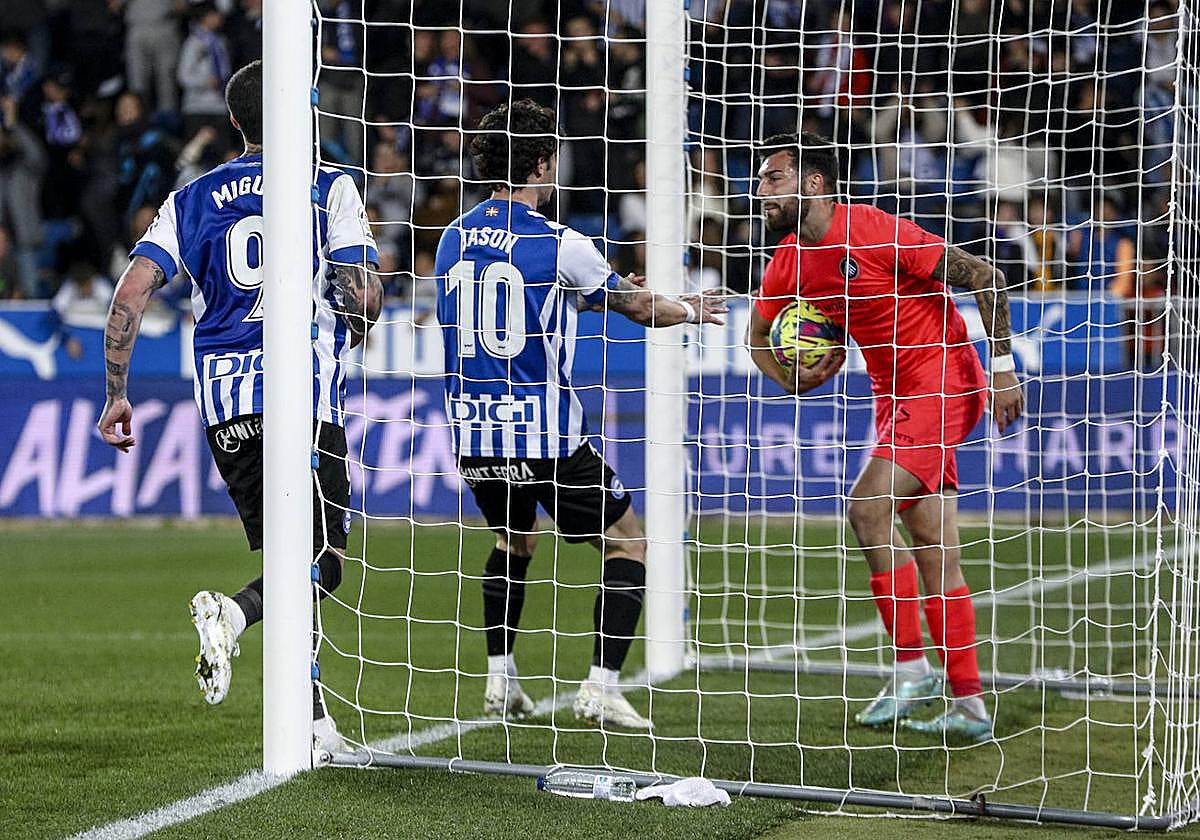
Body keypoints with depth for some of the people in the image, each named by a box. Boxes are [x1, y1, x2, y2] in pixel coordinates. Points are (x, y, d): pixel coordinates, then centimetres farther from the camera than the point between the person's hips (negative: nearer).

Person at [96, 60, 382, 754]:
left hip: (224, 401, 4)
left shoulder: (192, 199, 14)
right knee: (320, 565, -3)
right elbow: (365, 294, -4)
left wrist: (117, 393, 9)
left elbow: (133, 290, 4)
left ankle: (313, 720, 10)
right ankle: (233, 612, -33)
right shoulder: (331, 189, 4)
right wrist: (354, 328, 19)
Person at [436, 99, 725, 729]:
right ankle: (601, 689, 0)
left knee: (513, 541, 30)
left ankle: (500, 681, 23)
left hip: (473, 436, 6)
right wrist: (692, 309, 25)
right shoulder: (558, 244, -11)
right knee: (626, 544, 9)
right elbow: (639, 308, 4)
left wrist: (597, 289, 35)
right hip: (544, 436, -6)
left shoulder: (452, 239, 6)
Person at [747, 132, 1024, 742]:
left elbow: (985, 279, -15)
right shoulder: (789, 262, 3)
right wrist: (792, 379, -1)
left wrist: (1002, 367, -16)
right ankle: (968, 706, 10)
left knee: (867, 505, -20)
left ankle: (913, 667, -12)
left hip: (945, 379, -8)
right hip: (894, 393, 8)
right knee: (934, 553, 6)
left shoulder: (878, 231, -19)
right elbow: (759, 335, 20)